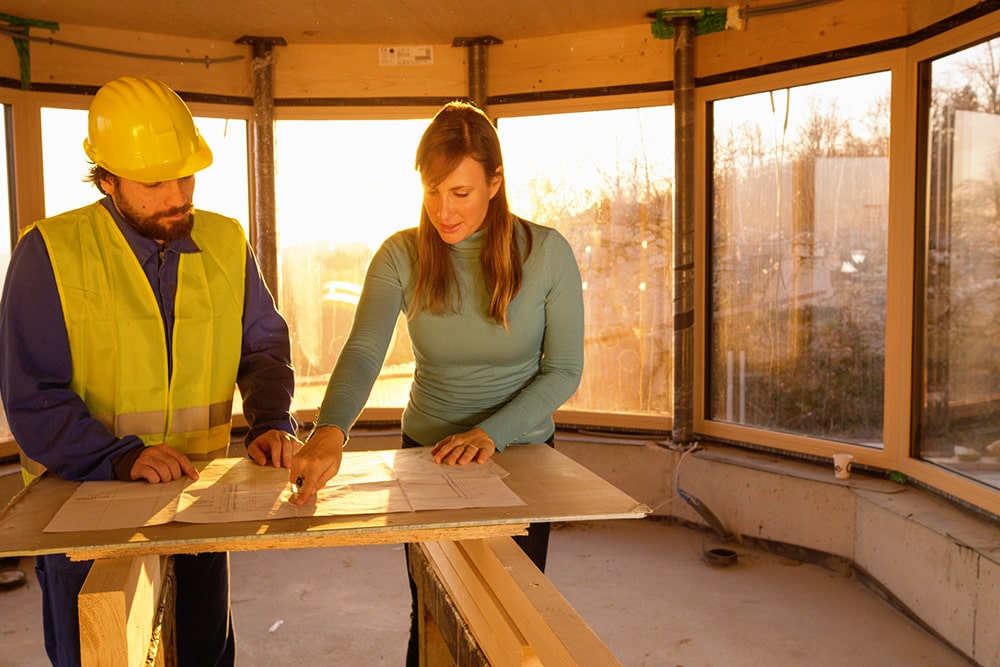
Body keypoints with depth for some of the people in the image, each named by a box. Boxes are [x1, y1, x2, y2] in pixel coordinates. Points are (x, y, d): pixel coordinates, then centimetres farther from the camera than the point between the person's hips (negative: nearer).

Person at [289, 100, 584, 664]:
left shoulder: (546, 253, -13)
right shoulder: (401, 256, -11)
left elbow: (565, 369, -10)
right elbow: (363, 352, -23)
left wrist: (494, 432, -23)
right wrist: (331, 428, -42)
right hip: (428, 454, 1)